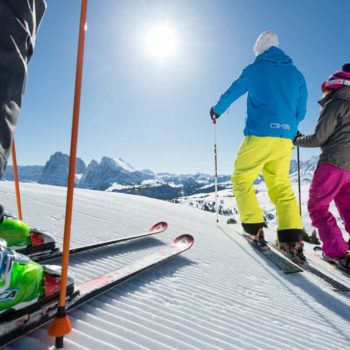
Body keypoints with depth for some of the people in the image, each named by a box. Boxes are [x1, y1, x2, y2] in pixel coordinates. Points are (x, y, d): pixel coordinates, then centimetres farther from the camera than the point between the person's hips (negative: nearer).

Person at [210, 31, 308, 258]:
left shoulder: (255, 69, 5)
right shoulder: (296, 73, 16)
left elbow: (232, 93, 15)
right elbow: (301, 111, 17)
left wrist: (217, 111, 33)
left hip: (259, 136, -4)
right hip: (285, 140, 5)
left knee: (242, 179, 8)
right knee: (281, 186, 9)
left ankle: (255, 228, 0)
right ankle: (292, 236, -1)